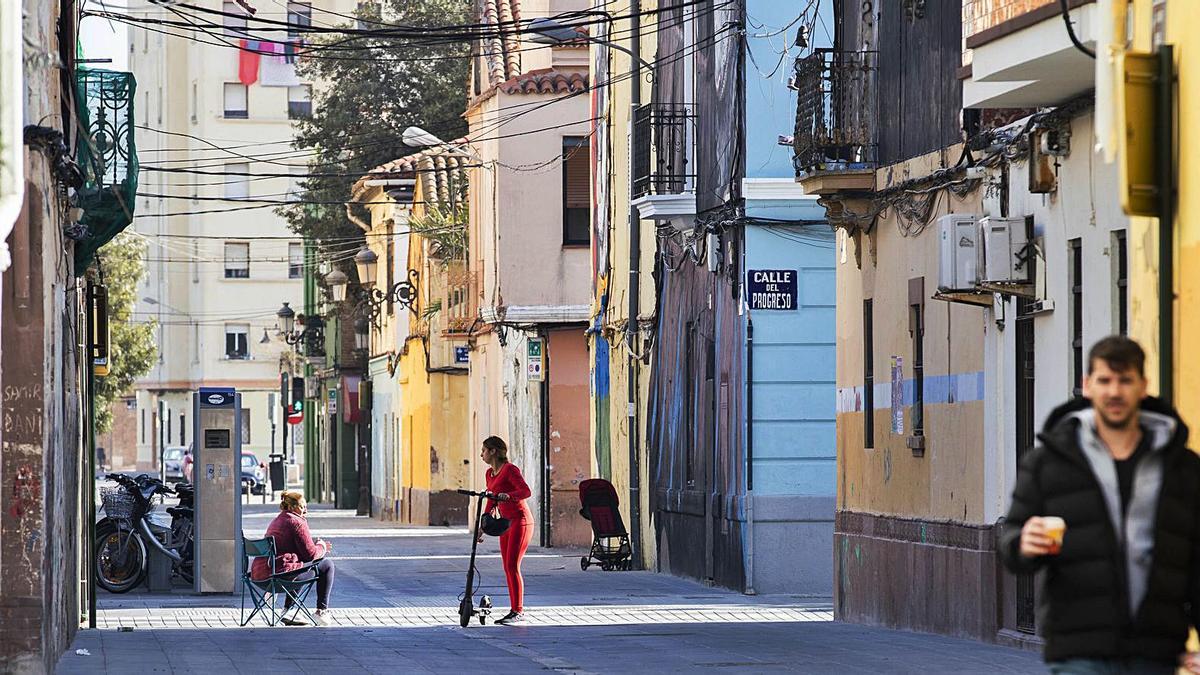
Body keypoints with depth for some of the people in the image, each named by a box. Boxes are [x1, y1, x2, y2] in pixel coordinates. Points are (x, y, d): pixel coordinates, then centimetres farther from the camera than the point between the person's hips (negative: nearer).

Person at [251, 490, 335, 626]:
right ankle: (322, 610, 11)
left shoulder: (276, 521, 23)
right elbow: (310, 554, -6)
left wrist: (318, 547, 27)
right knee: (327, 565, 6)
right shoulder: (297, 522, -6)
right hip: (281, 573, -9)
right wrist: (322, 547, 15)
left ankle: (286, 611, 32)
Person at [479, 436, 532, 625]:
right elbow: (491, 502, 21)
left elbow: (526, 491, -25)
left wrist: (508, 495, -42)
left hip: (520, 521, -9)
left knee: (512, 566, -12)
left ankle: (519, 612, -10)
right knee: (508, 568, 6)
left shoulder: (510, 469, -12)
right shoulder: (490, 474, 14)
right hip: (506, 522, 9)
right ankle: (515, 610, 9)